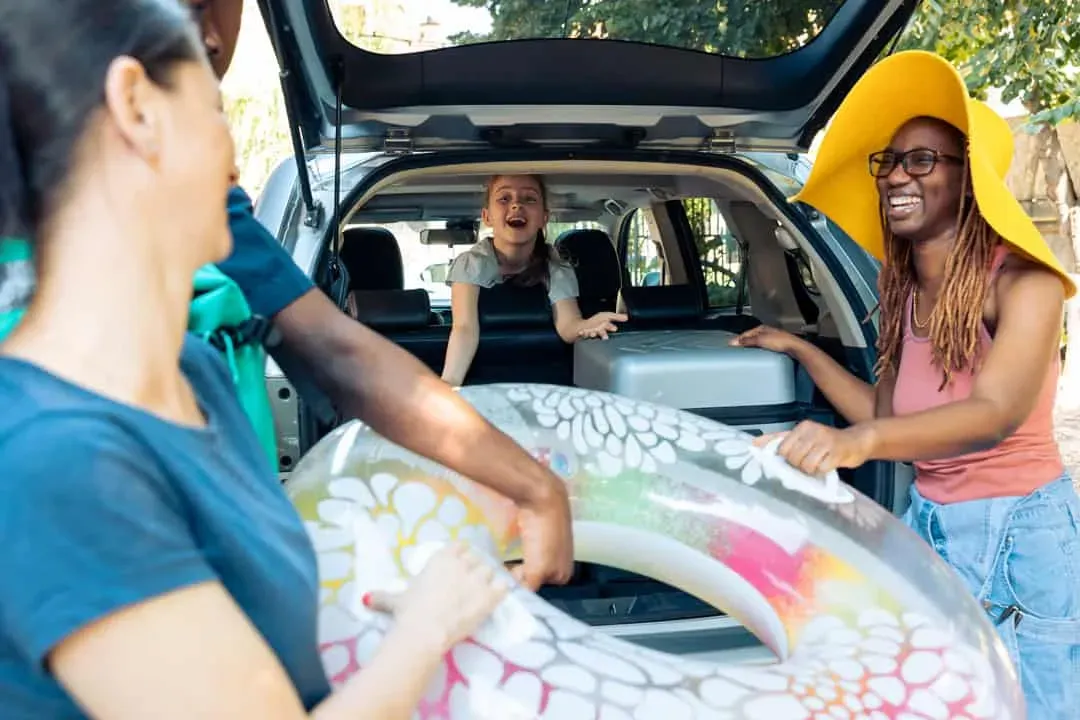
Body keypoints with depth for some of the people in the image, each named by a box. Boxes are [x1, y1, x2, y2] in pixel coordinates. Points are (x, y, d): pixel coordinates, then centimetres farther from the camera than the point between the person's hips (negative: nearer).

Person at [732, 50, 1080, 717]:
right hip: (929, 526, 6)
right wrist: (799, 348, 6)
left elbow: (998, 412, -34)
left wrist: (858, 440, -49)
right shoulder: (904, 292, 3)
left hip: (1023, 537, -6)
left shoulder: (1022, 279, -17)